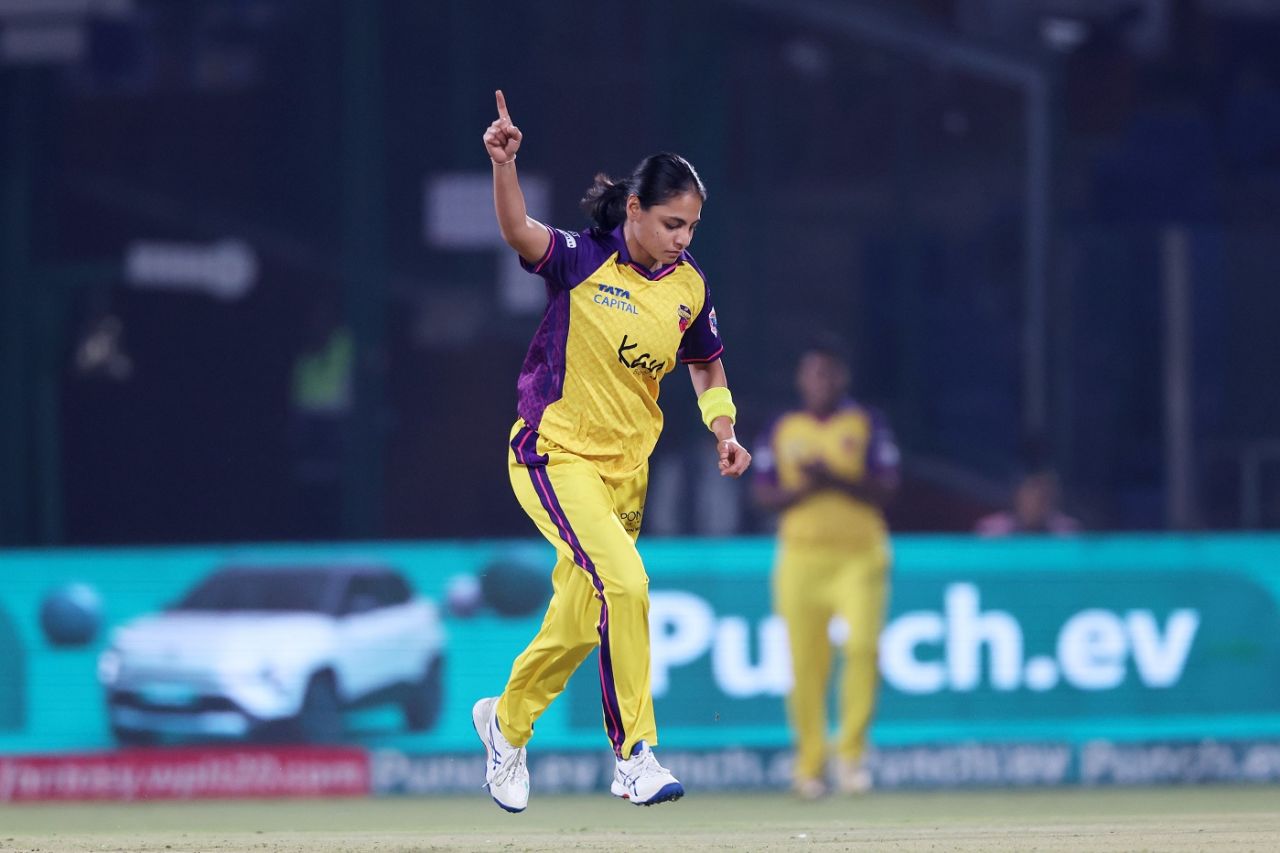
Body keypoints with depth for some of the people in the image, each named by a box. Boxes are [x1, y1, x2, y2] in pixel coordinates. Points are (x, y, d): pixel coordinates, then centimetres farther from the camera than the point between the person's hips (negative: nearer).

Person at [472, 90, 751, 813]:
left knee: (578, 629, 11)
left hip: (626, 468, 6)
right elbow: (521, 234, -34)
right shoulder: (582, 261, -14)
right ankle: (636, 752, -20)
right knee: (623, 582, -26)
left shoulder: (690, 286, 2)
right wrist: (505, 165, -51)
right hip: (555, 455, -6)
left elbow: (707, 366, 19)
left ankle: (507, 720, 39)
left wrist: (724, 429, 3)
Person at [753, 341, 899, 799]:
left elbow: (885, 487, -2)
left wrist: (833, 478, -15)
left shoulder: (867, 423, 7)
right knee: (806, 663, -1)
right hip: (801, 556, 1)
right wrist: (805, 487, -11)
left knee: (862, 644, -20)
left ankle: (850, 753, -11)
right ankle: (809, 763, 11)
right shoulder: (782, 430, 11)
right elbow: (763, 494, 7)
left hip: (859, 556, -1)